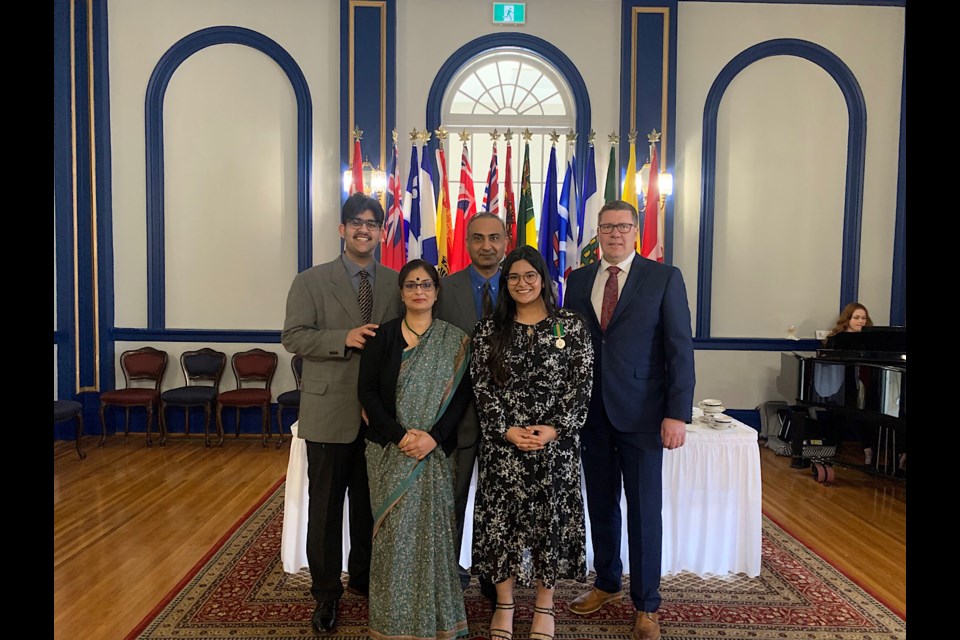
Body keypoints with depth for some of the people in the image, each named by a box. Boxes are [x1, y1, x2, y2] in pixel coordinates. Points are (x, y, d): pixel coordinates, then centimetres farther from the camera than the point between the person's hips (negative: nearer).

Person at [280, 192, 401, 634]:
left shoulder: (396, 283, 8)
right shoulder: (311, 281, 1)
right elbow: (293, 336, -7)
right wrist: (344, 338, -21)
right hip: (330, 410, -2)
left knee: (370, 502, 15)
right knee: (326, 505, 7)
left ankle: (364, 577, 35)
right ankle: (326, 592, 24)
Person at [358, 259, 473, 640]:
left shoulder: (454, 340, 3)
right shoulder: (382, 336, 3)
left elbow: (462, 394, -2)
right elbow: (367, 391, -3)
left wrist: (433, 436, -15)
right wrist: (400, 435, -15)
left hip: (435, 451, 0)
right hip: (389, 449, 0)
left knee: (430, 528, 4)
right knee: (393, 530, 3)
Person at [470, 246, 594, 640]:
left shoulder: (571, 325, 1)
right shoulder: (490, 330, 4)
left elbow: (581, 384, -3)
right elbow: (481, 386, 0)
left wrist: (554, 429, -13)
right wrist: (506, 430, -11)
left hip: (556, 441, -1)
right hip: (502, 442, 1)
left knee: (551, 516, 7)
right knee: (502, 517, 6)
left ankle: (544, 605, 25)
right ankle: (504, 604, 24)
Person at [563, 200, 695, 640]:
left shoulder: (664, 278, -3)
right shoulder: (578, 280, 8)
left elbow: (680, 349, -7)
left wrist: (677, 413, -13)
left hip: (641, 412, -3)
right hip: (590, 410, 3)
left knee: (644, 508, 5)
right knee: (600, 504, 14)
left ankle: (646, 604, 21)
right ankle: (606, 583, 34)